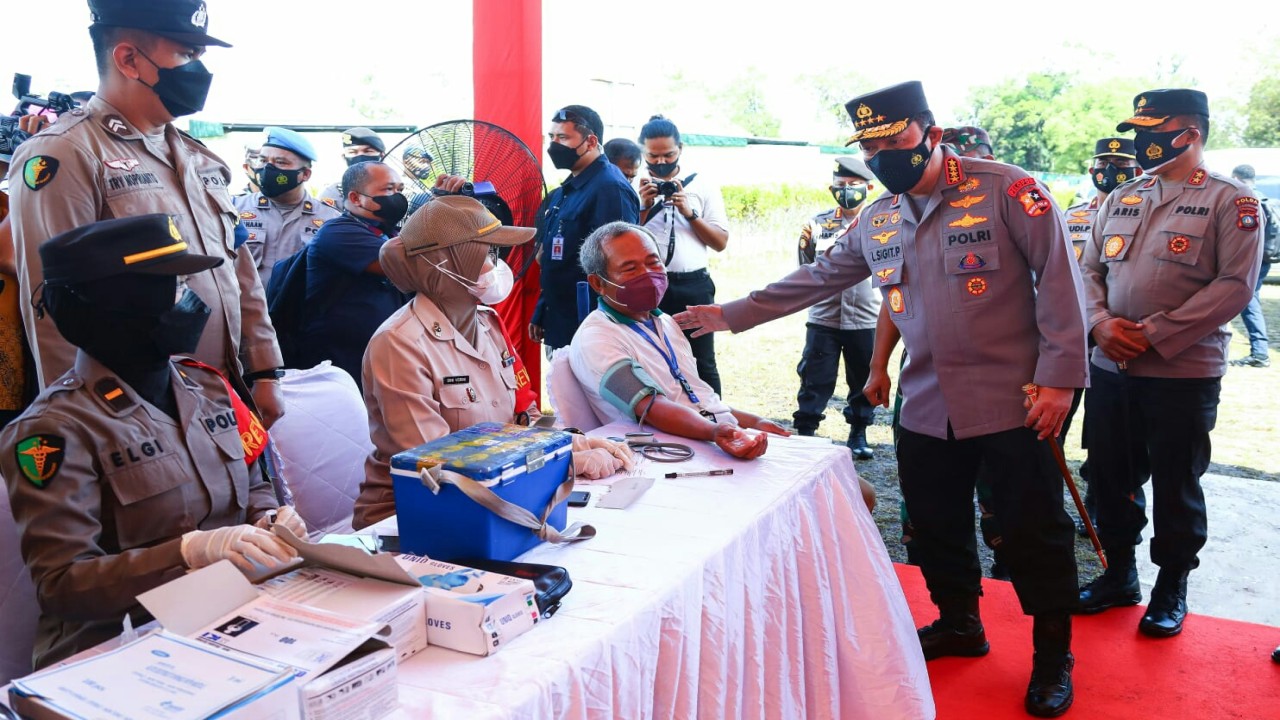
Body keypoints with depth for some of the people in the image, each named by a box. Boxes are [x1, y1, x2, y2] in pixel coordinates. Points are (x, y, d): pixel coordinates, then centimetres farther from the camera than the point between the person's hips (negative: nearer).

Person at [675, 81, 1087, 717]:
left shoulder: (1005, 189, -10)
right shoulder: (878, 220, 9)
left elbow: (1058, 278, -11)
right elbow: (818, 277, 16)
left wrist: (1059, 376, -16)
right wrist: (733, 314, 13)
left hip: (1013, 401, -5)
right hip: (926, 405, 6)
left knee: (1033, 529, 4)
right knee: (936, 524, 15)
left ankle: (1053, 655, 24)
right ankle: (958, 622, 39)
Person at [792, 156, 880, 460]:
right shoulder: (820, 221, 5)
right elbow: (807, 270, 9)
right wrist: (805, 244, -9)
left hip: (865, 318, 0)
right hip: (823, 317, 0)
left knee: (863, 381, 11)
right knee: (815, 381, 1)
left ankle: (858, 434, 26)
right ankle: (805, 433, 11)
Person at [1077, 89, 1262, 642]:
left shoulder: (1230, 200, -5)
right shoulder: (1120, 200, 12)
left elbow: (1235, 285, -13)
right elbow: (1090, 270, 12)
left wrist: (1153, 334, -18)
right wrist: (1101, 323, -8)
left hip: (1183, 373, -5)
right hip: (1110, 368, 5)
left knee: (1176, 487, 7)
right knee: (1112, 477, 13)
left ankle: (1172, 588, 25)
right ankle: (1118, 574, 31)